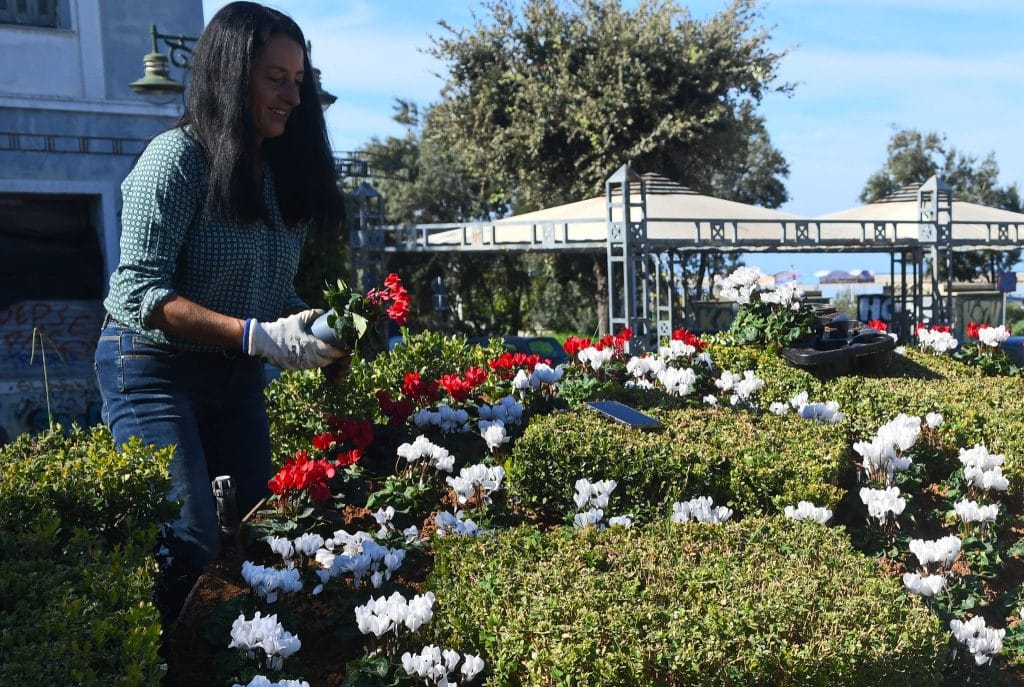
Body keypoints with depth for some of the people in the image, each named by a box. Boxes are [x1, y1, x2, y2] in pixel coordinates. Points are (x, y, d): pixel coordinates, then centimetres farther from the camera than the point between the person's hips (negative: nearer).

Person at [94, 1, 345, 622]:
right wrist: (258, 336, -26)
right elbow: (141, 295, -20)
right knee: (193, 547, -13)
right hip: (154, 368, -7)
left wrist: (313, 326, -10)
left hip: (238, 378, 7)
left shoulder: (285, 170, 6)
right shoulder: (177, 158, -14)